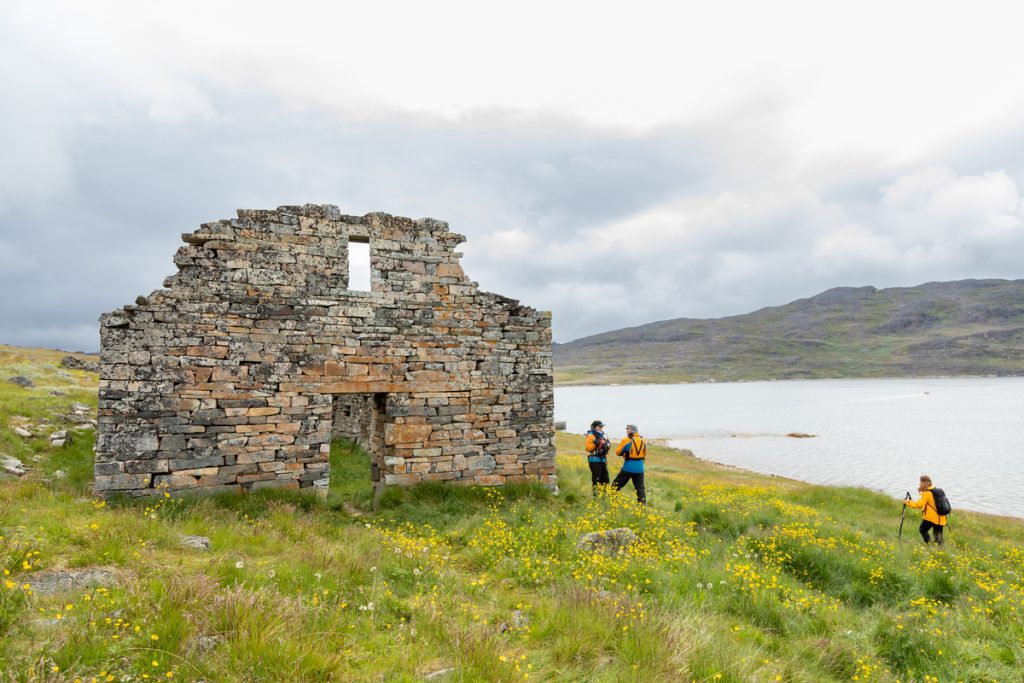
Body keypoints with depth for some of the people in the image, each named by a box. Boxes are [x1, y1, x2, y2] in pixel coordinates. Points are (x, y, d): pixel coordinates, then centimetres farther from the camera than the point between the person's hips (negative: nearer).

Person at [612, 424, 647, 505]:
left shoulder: (627, 440, -10)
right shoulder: (643, 440, 5)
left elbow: (618, 452, 0)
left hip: (628, 467, -4)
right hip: (639, 468, 4)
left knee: (617, 484, 8)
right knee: (640, 487, 12)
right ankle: (643, 504, 8)